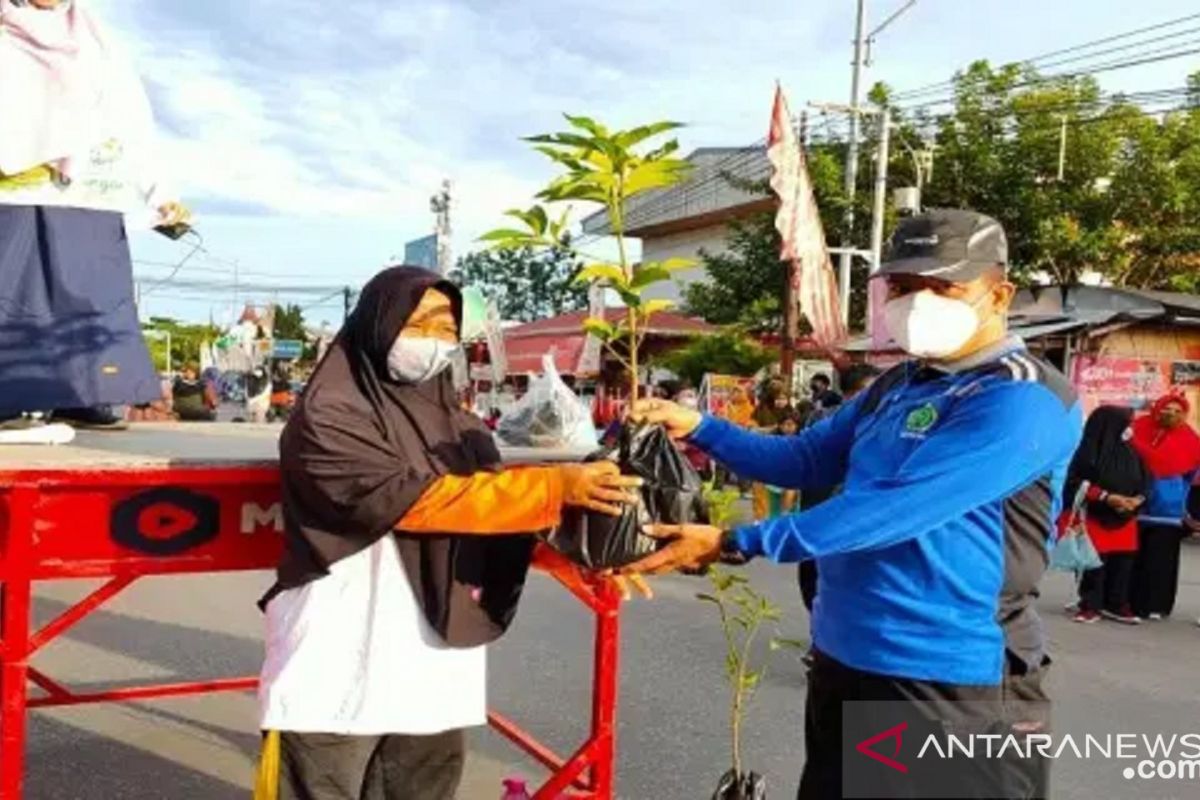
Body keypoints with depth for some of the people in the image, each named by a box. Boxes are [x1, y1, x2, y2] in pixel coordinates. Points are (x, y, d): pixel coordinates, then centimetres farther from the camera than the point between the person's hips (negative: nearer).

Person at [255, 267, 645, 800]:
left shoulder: (452, 423, 11)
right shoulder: (329, 417, -12)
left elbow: (493, 501, 8)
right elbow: (417, 500, -23)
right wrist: (555, 486, -25)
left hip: (433, 679, 7)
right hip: (335, 680, -6)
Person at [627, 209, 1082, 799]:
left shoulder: (1023, 401, -19)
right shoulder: (899, 385, 10)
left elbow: (893, 511, -27)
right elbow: (803, 461, 13)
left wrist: (735, 544, -25)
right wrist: (698, 428, -2)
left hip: (948, 684, -8)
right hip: (842, 660, 8)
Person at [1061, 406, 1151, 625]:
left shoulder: (1132, 453, 9)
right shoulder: (1089, 453, -10)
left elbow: (1146, 481, 9)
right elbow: (1078, 483, -12)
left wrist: (1137, 499, -10)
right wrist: (1107, 497, -18)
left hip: (1125, 519, 6)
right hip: (1095, 517, -5)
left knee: (1123, 562, 6)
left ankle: (1117, 604, 17)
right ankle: (1090, 605, 9)